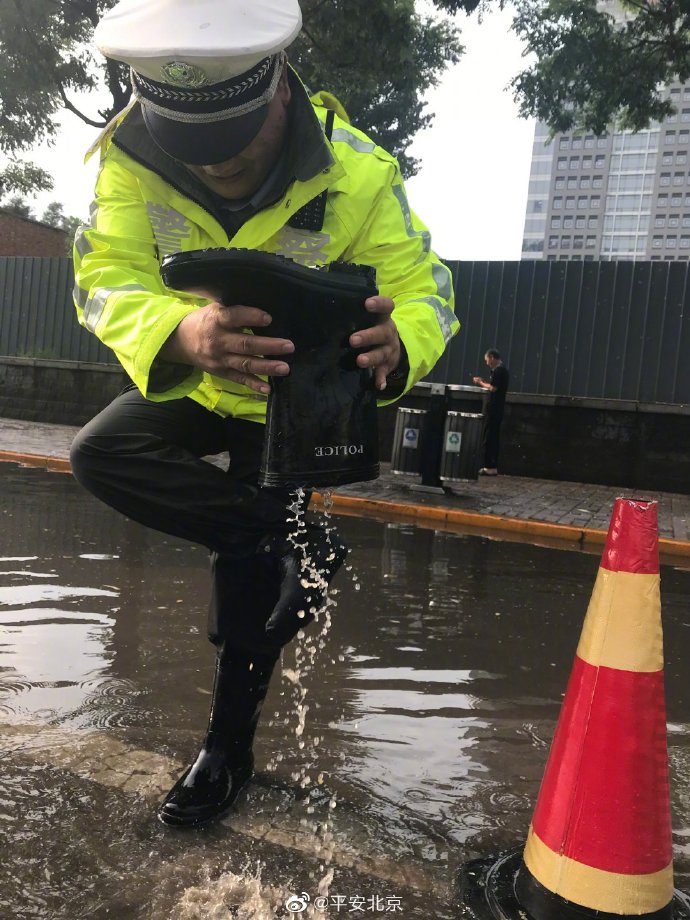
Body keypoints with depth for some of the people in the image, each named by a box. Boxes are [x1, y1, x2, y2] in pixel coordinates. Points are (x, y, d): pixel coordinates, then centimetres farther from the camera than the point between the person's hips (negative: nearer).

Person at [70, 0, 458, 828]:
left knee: (251, 563, -4)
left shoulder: (356, 175, -26)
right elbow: (108, 281, -32)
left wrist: (395, 342, -52)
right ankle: (296, 541, -14)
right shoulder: (131, 157, -22)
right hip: (192, 383, 3)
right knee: (101, 455, -22)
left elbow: (424, 293, -26)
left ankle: (227, 747, 18)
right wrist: (183, 334, -56)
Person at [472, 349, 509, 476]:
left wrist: (481, 383, -6)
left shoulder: (498, 370, -14)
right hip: (497, 409, 10)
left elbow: (493, 388, -20)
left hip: (493, 409, -10)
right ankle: (493, 467, 16)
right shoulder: (503, 369, 18)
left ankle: (490, 467, -6)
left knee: (488, 439, -7)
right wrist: (484, 382, 15)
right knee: (494, 438, 12)